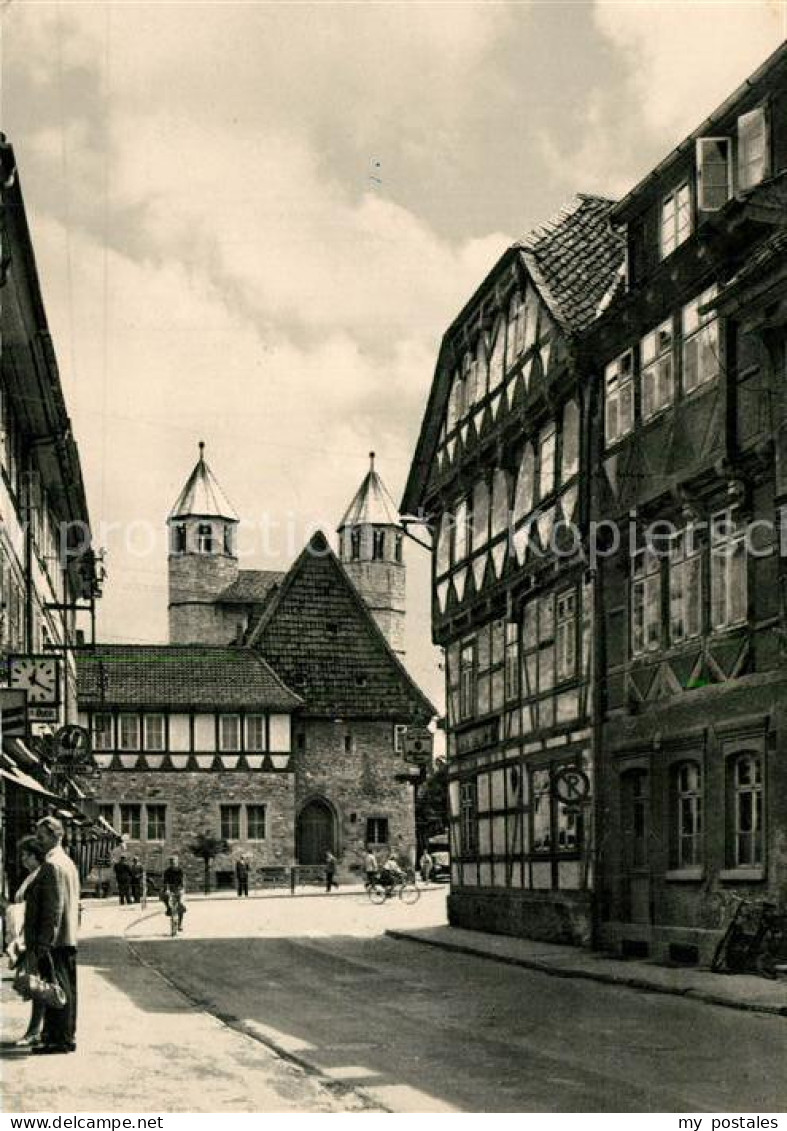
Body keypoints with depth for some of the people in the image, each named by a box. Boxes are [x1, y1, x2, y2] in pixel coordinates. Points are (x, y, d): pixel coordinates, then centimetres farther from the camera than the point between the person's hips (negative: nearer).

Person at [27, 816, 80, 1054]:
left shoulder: (52, 865, -15)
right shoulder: (67, 862, 16)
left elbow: (54, 907, -21)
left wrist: (43, 943, -20)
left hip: (54, 940, -10)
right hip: (68, 938, 10)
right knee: (65, 988, 14)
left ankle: (62, 1039, -2)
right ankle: (64, 1035, 22)